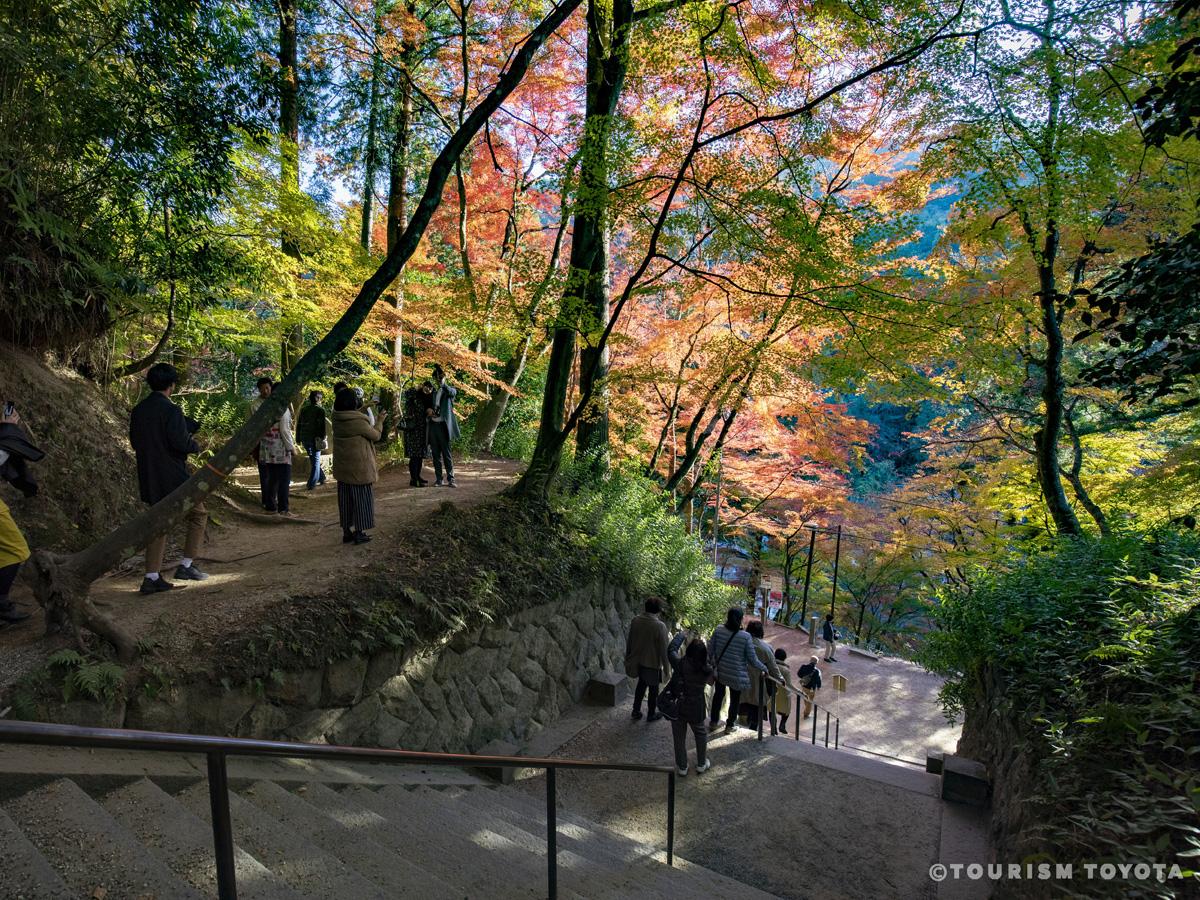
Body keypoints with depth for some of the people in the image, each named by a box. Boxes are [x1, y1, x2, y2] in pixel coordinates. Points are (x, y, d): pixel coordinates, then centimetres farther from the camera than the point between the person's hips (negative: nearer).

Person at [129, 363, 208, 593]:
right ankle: (186, 565, 7)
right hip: (173, 477, -7)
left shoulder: (138, 410, 8)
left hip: (149, 478, 7)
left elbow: (135, 442, 16)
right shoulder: (171, 410, -16)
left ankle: (151, 578, 10)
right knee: (198, 514, 11)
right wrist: (196, 446, 0)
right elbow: (181, 442, -21)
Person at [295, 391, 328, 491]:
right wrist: (323, 438, -10)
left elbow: (298, 424, 13)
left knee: (313, 459, 20)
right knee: (316, 460, 0)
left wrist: (298, 439, 17)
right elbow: (322, 425, -13)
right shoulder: (320, 409, -6)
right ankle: (311, 484, -6)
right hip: (314, 438, -6)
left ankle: (321, 478, 28)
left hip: (305, 438, 6)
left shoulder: (304, 409, 11)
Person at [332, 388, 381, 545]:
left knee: (345, 499, 14)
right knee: (361, 499, 4)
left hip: (342, 467, 7)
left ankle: (347, 531, 20)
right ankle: (359, 533, 8)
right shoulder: (359, 421, -20)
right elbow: (375, 436, -6)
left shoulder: (337, 420, -1)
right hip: (360, 468, -6)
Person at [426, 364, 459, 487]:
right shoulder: (433, 392, 16)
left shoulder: (450, 389, 1)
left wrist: (443, 383, -38)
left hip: (443, 426, -5)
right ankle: (438, 479, 13)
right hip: (433, 425, 5)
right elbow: (427, 405, 23)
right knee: (436, 454, 8)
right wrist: (428, 410, 0)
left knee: (447, 454, -4)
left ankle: (450, 479, 1)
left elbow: (452, 392, -23)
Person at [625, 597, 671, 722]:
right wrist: (666, 666, -5)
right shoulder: (660, 626, -24)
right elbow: (663, 649, -18)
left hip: (638, 661, 5)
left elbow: (629, 641, 2)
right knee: (653, 689, 16)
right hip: (653, 664, -5)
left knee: (641, 685, 25)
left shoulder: (635, 620, -9)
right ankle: (651, 715, 32)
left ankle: (635, 712, 34)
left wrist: (628, 657, 16)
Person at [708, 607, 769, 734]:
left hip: (720, 672, 3)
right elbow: (752, 660, -16)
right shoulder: (746, 637, -24)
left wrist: (712, 663, 12)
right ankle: (729, 726, 37)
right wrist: (764, 668, 3)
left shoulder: (719, 630, -16)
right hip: (737, 675, -3)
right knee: (734, 700, 21)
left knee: (718, 695, 26)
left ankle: (713, 722, 40)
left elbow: (710, 650, -7)